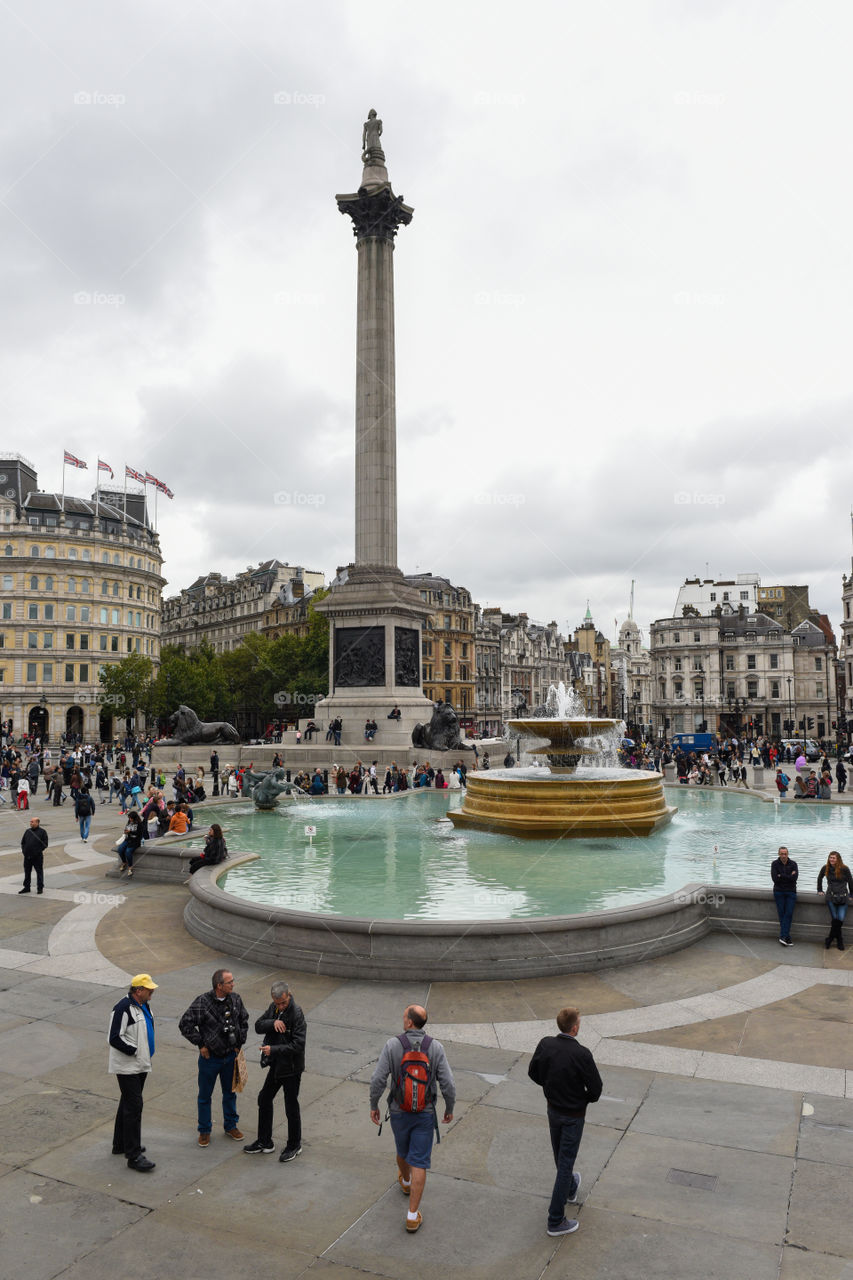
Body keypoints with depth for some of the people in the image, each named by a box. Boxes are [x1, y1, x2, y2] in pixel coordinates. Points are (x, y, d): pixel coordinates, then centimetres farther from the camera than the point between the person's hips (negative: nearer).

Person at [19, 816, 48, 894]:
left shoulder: (42, 832, -3)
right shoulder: (28, 831, 12)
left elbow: (45, 844, -6)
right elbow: (23, 842, 17)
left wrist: (38, 851, -14)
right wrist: (24, 850, 1)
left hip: (37, 856, -5)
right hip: (27, 856, 5)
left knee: (39, 872, 2)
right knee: (27, 872, 12)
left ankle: (40, 888, 10)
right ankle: (26, 887, 23)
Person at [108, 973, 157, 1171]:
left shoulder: (143, 1005, 8)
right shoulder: (123, 1008, -22)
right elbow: (115, 1039, -23)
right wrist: (135, 1051, -19)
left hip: (140, 1064, 10)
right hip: (127, 1067, -9)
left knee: (128, 1103, 20)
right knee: (134, 1106, -9)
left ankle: (120, 1144, 34)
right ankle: (134, 1156, -4)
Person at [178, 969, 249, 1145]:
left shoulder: (235, 999, -5)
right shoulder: (202, 1002, -21)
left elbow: (244, 1021, 11)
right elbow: (185, 1024, -16)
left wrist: (239, 1042, 6)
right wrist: (201, 1044, -13)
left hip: (230, 1056, 4)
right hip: (210, 1058, -4)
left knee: (230, 1093, 18)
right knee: (205, 1096, 11)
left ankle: (231, 1126, 36)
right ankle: (204, 1131, 30)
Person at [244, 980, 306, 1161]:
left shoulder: (296, 1014, -24)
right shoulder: (274, 1008, 0)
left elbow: (298, 1045, -27)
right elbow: (258, 1026, -3)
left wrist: (273, 1049, -28)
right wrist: (273, 1023, -22)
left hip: (291, 1068, -8)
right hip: (276, 1065, 8)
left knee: (291, 1107, 6)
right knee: (264, 1099, 18)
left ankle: (294, 1146, 27)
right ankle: (264, 1142, 36)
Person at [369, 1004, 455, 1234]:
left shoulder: (393, 1045, -18)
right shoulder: (435, 1047, -15)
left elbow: (378, 1080, -17)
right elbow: (448, 1084, -13)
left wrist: (373, 1105, -1)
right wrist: (449, 1109, 5)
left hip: (399, 1112, 1)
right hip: (425, 1114, -1)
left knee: (402, 1150, 28)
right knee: (419, 1163, 8)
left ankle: (405, 1181, 56)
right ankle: (413, 1215, 7)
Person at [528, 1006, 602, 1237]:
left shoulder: (545, 1044, -14)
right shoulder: (581, 1054, -29)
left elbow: (533, 1073, 0)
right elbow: (596, 1088, -20)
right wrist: (585, 1099, 1)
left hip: (553, 1109, 6)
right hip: (573, 1115, -5)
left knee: (560, 1157, 27)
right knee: (566, 1162, 5)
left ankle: (570, 1189, 54)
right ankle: (556, 1221, 13)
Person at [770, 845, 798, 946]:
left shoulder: (793, 864, 1)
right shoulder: (775, 864, 0)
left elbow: (794, 878, -14)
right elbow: (774, 878, -12)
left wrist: (781, 876, -14)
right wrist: (788, 877, -12)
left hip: (791, 892, 0)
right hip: (779, 892, 0)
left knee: (789, 914, -9)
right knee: (781, 914, -2)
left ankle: (783, 936, -8)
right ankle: (787, 938, 3)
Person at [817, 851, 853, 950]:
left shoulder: (844, 869, -4)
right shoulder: (825, 868, 5)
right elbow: (820, 878, 23)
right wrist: (820, 890, 22)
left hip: (843, 898, -1)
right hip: (831, 897, 1)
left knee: (840, 920, -8)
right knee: (835, 919, -6)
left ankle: (830, 938, 8)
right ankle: (839, 941, 7)